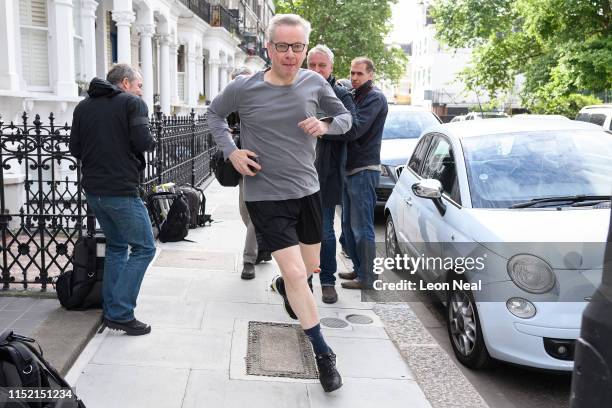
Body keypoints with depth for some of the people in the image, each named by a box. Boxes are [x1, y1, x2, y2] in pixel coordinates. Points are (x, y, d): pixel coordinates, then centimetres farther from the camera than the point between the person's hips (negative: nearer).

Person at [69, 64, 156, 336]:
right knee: (143, 248, 1)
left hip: (93, 190, 7)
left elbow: (74, 148, 10)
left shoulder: (83, 106, 13)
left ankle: (111, 310, 20)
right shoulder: (132, 103, -5)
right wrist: (150, 140, 4)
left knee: (116, 245, 20)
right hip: (121, 190, -7)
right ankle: (121, 313, -5)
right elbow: (143, 142, -17)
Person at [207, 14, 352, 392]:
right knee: (296, 273, -11)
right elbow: (215, 114, 8)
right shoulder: (244, 88, -11)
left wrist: (326, 125, -13)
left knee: (310, 267, 19)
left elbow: (345, 117, 10)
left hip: (307, 190, 4)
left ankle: (283, 286, 56)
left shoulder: (314, 83, -4)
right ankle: (323, 353, 5)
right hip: (266, 196, -4)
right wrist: (231, 151, -7)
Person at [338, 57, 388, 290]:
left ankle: (367, 278, 1)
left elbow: (356, 129, -23)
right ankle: (359, 269, 24)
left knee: (362, 227, -6)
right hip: (350, 168, 10)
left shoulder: (375, 98, -10)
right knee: (349, 225, 14)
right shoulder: (354, 96, 20)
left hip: (364, 170, -10)